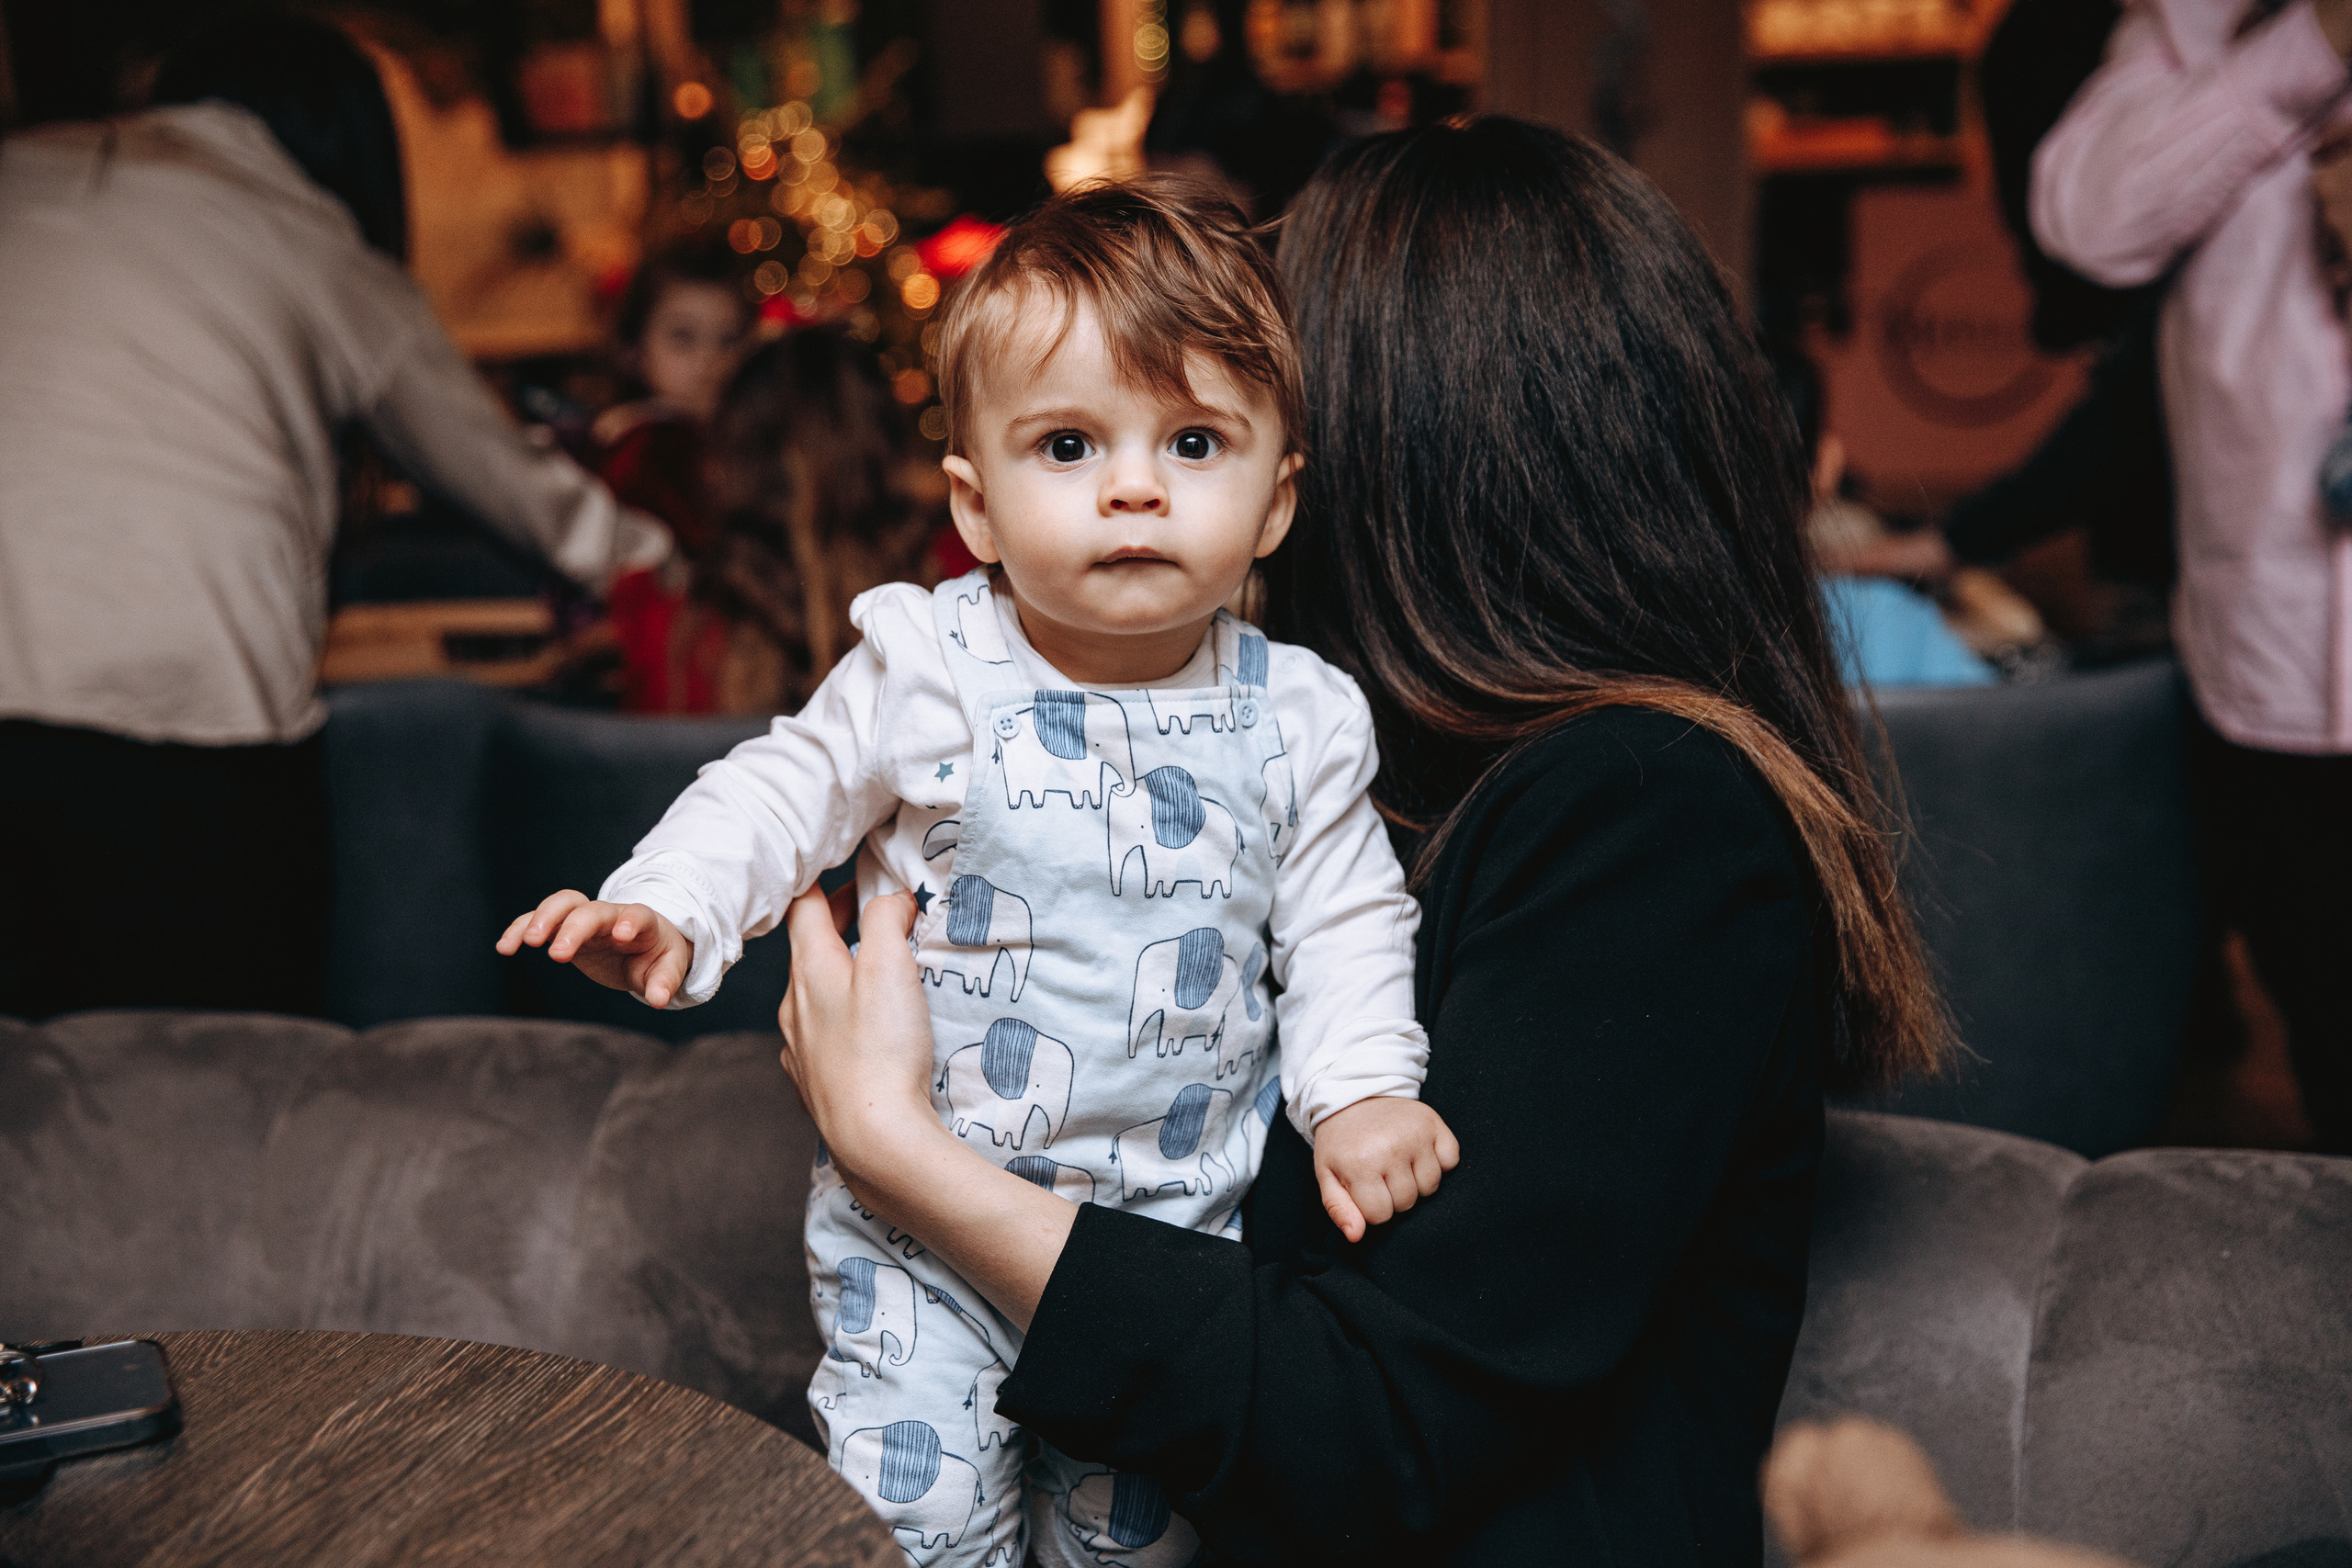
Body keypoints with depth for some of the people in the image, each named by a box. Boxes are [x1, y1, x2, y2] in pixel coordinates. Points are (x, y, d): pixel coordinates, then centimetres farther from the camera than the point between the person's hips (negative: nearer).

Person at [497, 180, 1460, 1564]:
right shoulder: (931, 670, -11)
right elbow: (785, 796, 0)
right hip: (923, 1219, -1)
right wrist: (665, 909, -14)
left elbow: (1347, 924, 3)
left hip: (1170, 1235, 2)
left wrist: (1361, 1087, -11)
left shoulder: (1296, 718, -6)